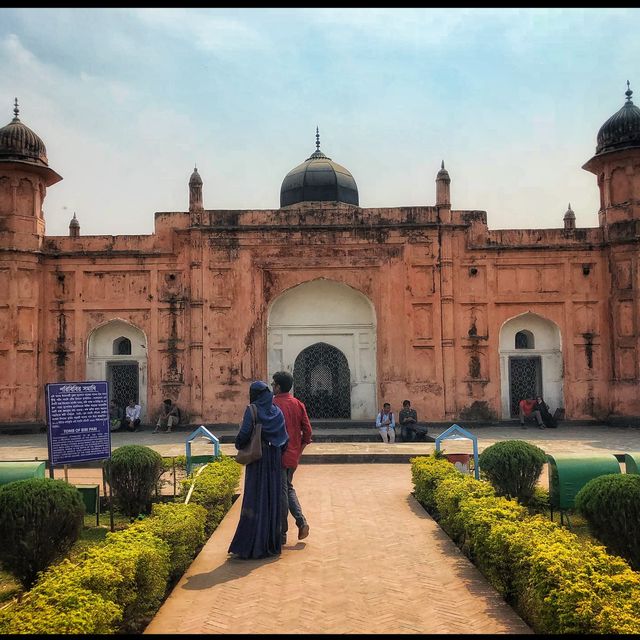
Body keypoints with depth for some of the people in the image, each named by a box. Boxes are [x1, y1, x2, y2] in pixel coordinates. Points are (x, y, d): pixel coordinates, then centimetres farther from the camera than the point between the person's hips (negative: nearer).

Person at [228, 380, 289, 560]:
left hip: (257, 459, -5)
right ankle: (272, 544, 14)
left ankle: (249, 546, -3)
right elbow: (285, 438, 5)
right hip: (274, 460, 5)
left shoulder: (252, 410, -9)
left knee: (255, 500, -3)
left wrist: (238, 445, 3)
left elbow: (244, 433, -17)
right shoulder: (277, 411, 6)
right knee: (273, 500, 10)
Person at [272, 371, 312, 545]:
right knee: (288, 488, 21)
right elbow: (307, 430, 4)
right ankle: (301, 521, 6)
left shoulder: (273, 405, -14)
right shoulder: (298, 404, 5)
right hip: (294, 456, 6)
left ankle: (282, 533, 10)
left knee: (281, 492, 2)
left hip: (278, 455, -6)